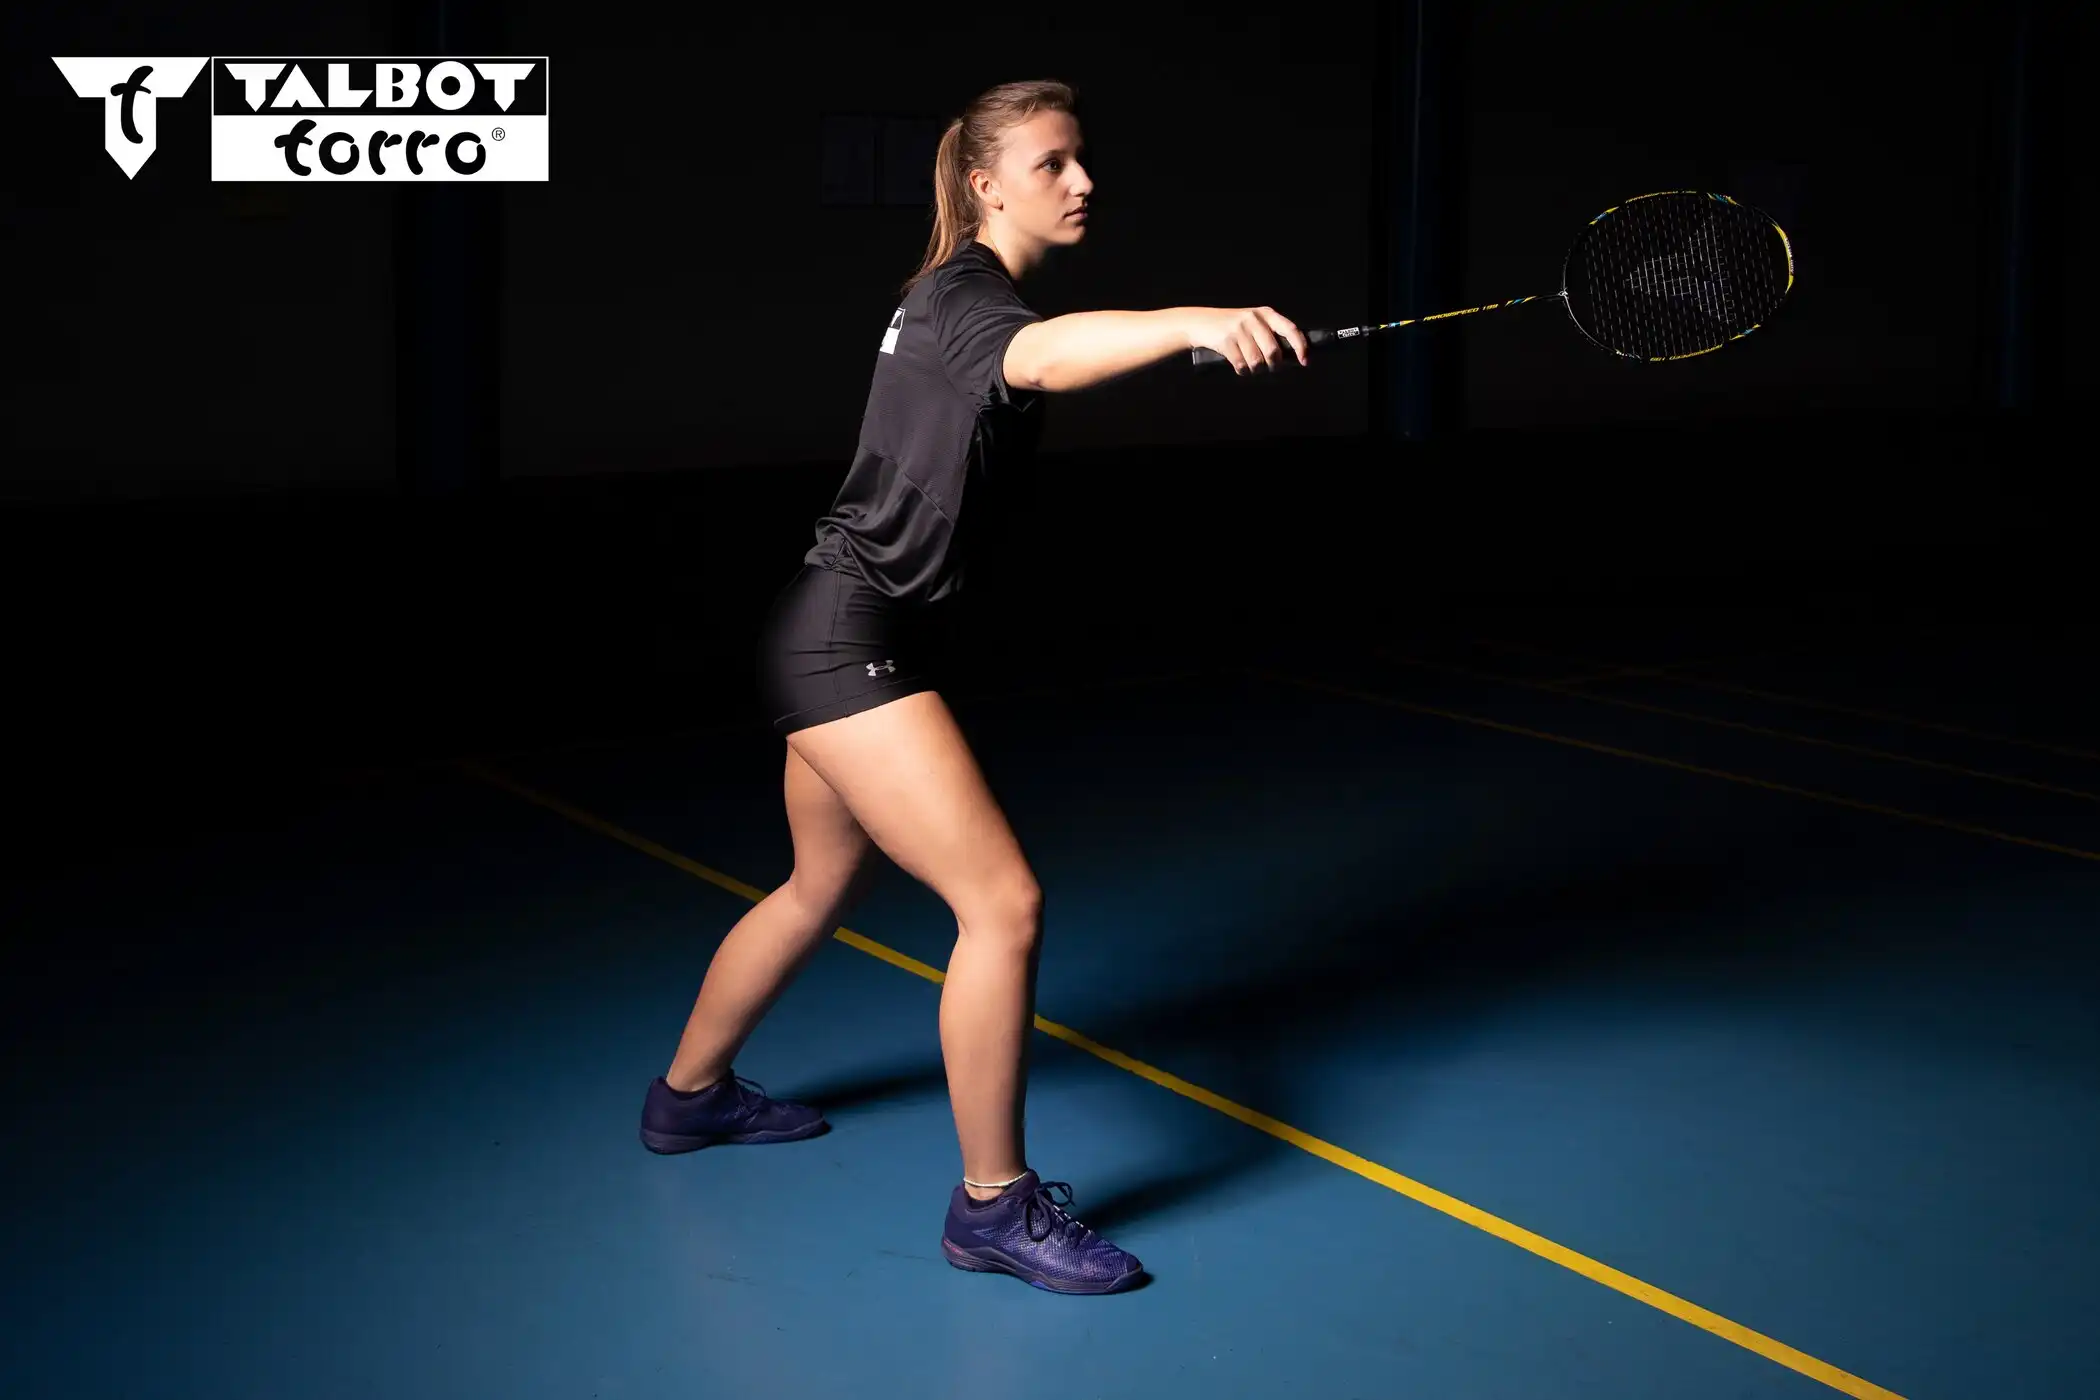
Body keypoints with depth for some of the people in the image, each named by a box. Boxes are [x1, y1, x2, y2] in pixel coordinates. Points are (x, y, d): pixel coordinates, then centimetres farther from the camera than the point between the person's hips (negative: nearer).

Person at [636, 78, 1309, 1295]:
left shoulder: (962, 296, 13)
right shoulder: (965, 294, -17)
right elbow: (1038, 355, -42)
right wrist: (1192, 321, -59)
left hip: (846, 642, 11)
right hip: (849, 641, -11)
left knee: (821, 888, 27)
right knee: (1005, 903, -15)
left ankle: (691, 1092, 47)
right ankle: (994, 1205, -5)